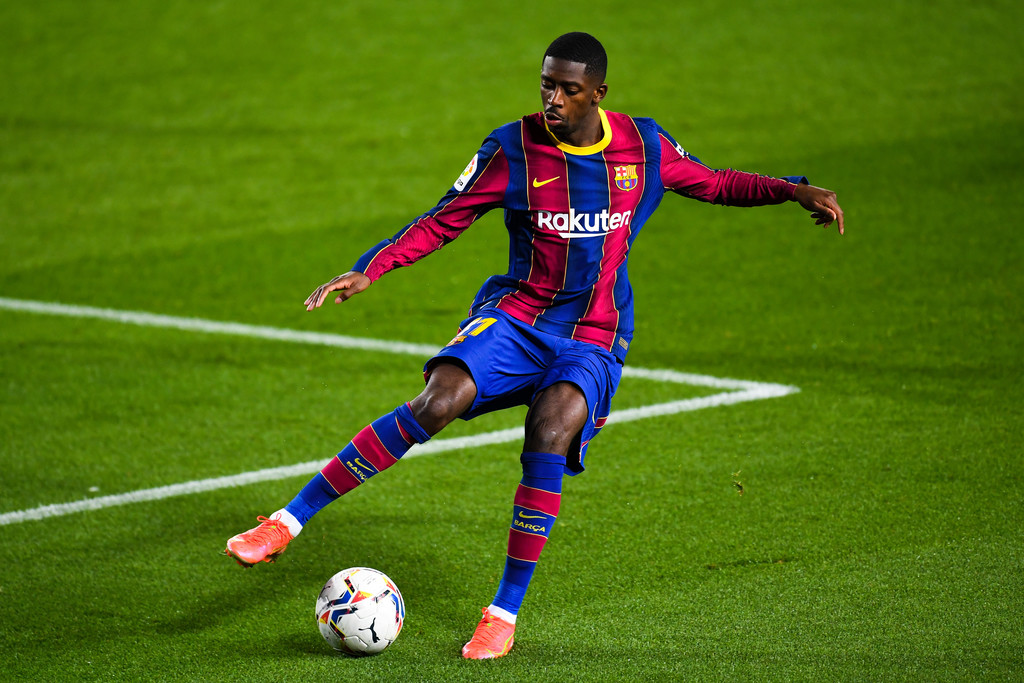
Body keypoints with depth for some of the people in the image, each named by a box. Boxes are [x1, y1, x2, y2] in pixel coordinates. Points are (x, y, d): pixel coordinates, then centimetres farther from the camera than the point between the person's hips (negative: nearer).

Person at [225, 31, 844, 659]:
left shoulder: (644, 146, 2)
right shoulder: (514, 148, -3)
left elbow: (715, 184, 18)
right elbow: (443, 222, 1)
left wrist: (794, 190, 6)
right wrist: (368, 271, -11)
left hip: (594, 338, 0)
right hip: (515, 316, 0)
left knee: (549, 437, -29)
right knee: (436, 403, -28)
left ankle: (504, 615, -17)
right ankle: (289, 521, -22)